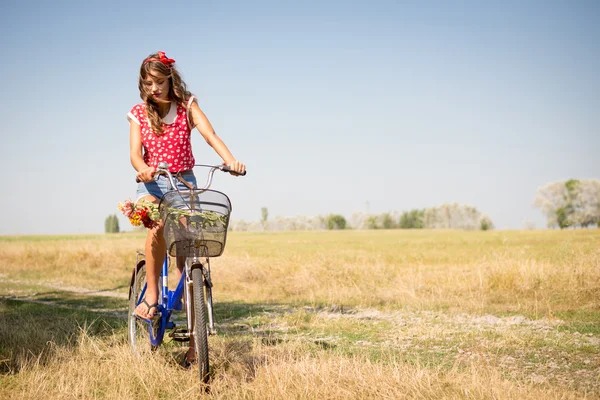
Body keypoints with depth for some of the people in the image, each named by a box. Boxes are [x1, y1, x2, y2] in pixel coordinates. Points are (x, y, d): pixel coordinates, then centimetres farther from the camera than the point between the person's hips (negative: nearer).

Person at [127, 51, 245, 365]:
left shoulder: (187, 107, -1)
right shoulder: (139, 114, 2)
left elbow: (209, 134, -17)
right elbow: (134, 153, -10)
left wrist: (231, 160, -36)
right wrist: (142, 169, -35)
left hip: (184, 181, 0)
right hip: (152, 182, 0)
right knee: (159, 226, -34)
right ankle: (151, 294, -17)